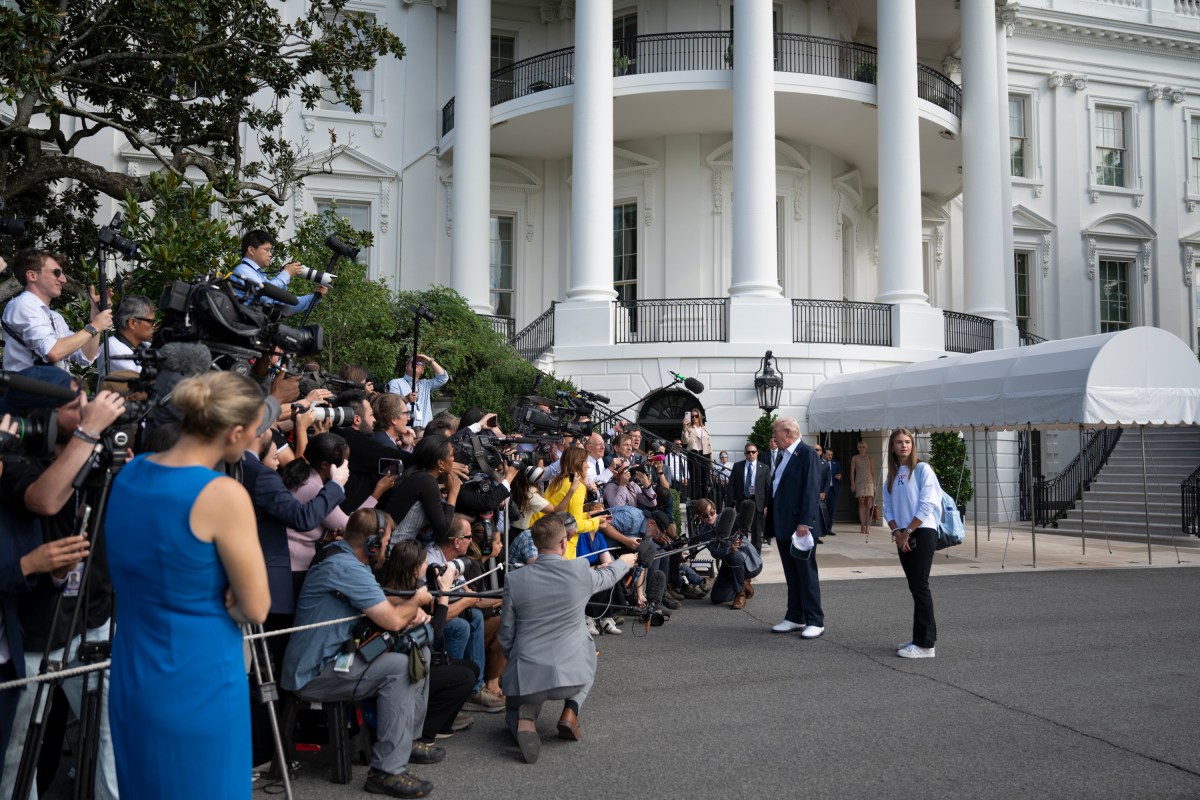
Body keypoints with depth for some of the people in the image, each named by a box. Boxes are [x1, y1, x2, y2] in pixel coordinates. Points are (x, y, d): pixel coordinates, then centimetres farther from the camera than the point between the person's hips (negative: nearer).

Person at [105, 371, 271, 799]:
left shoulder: (129, 475, 0)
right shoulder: (223, 495, -22)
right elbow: (256, 609, -15)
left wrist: (212, 596, -1)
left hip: (131, 677, 7)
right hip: (198, 685, -7)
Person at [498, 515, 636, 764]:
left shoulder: (514, 580, -9)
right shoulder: (581, 571, -10)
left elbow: (506, 635, 1)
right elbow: (607, 577, 15)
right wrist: (624, 562, 37)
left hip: (527, 676, 0)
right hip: (571, 672, 0)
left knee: (513, 717, 29)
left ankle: (524, 718, -8)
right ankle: (571, 711, 14)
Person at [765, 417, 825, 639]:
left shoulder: (807, 454, -11)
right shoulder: (783, 455, 15)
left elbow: (812, 490, -18)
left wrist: (805, 522, -22)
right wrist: (771, 519, 13)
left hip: (800, 525, -8)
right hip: (783, 525, 8)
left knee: (807, 573, -2)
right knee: (791, 574, 13)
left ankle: (815, 621, 4)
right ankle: (795, 618, 20)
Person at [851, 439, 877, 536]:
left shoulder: (869, 458, 9)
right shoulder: (855, 458, 6)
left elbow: (873, 472, 10)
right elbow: (852, 472, 5)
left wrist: (874, 484, 4)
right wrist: (852, 484, -3)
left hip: (869, 482, 1)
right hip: (859, 483, -1)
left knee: (868, 505, -4)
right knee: (861, 504, -4)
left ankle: (868, 525, -5)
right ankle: (862, 525, -3)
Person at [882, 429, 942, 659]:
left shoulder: (922, 469, -7)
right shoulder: (892, 474, 12)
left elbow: (926, 506, -13)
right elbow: (888, 507, 11)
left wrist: (907, 532, -11)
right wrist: (896, 532, -5)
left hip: (922, 533, -6)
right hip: (903, 536, 6)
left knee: (920, 586, -8)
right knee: (915, 587, 10)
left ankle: (925, 644, -5)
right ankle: (923, 637, 17)